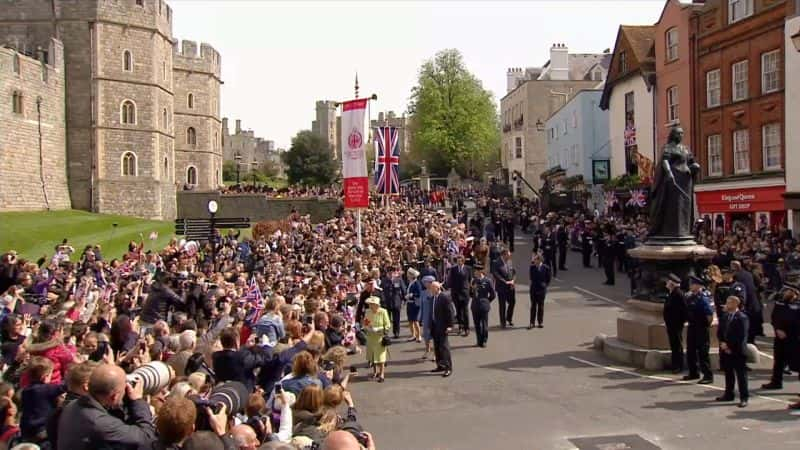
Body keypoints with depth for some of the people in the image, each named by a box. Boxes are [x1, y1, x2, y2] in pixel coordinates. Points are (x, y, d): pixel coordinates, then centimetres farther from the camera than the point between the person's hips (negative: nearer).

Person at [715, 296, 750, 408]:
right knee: (728, 373, 15)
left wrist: (730, 346, -15)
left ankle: (744, 398, 3)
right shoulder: (724, 317, 12)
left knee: (741, 374, -1)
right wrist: (723, 343, -5)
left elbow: (742, 336, -15)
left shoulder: (742, 317, -10)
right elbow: (719, 332, 12)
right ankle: (728, 394, 25)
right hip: (725, 350, 7)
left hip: (737, 351, -7)